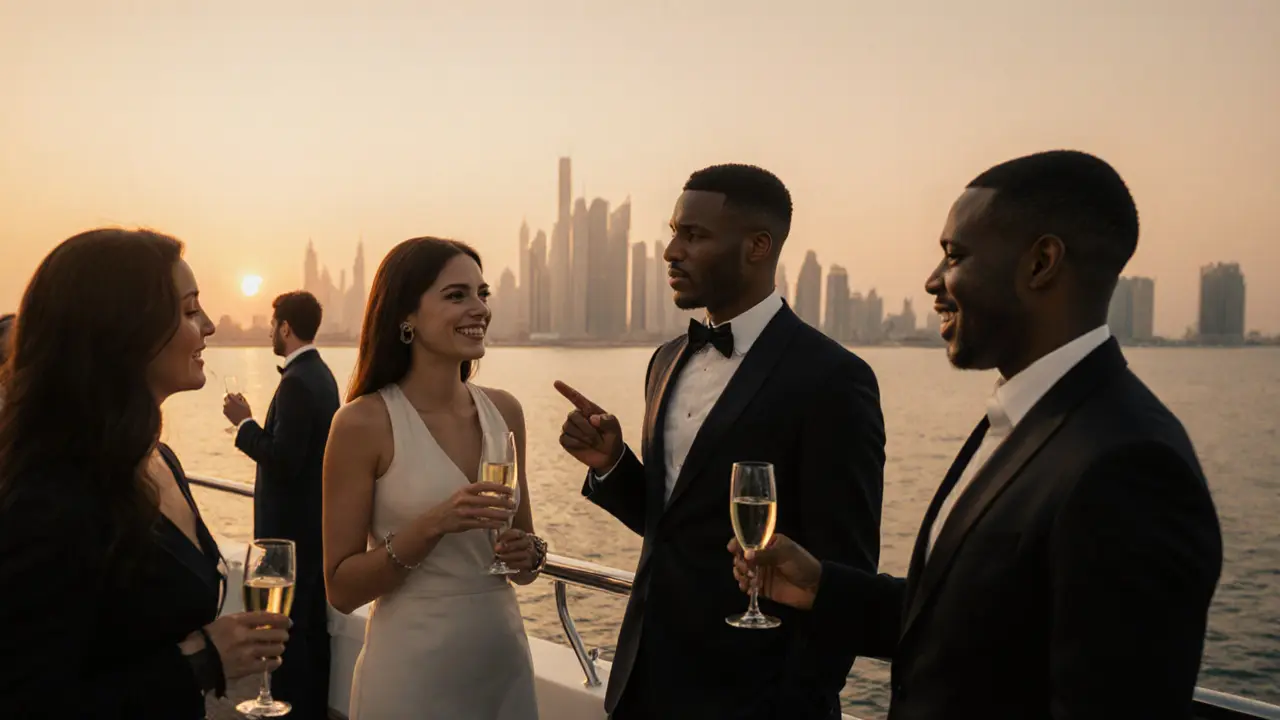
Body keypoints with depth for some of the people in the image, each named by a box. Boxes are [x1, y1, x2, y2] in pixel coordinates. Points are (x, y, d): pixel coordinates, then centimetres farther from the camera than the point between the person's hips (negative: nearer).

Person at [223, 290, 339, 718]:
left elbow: (284, 461, -24)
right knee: (312, 627, 16)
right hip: (314, 522, 10)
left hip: (290, 527, -10)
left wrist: (244, 423, -14)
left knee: (286, 628, -3)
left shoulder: (297, 382, -19)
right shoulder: (321, 374, 11)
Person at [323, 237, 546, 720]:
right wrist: (433, 526, -23)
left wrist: (528, 555, -9)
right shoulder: (364, 421, -13)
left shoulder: (504, 411, 0)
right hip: (413, 669, -4)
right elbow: (341, 589, -11)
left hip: (505, 659, 5)